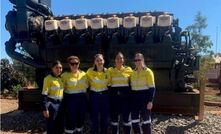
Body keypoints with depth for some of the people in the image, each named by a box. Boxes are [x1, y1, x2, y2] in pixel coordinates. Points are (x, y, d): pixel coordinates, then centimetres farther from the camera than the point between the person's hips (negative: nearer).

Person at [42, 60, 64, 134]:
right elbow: (44, 94, -14)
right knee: (51, 126, 2)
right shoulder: (48, 78, -10)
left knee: (60, 125, 16)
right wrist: (45, 108, -17)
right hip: (51, 104, -6)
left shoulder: (61, 78, 10)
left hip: (60, 104, 7)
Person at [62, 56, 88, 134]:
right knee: (71, 119, 1)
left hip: (82, 99, 4)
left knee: (81, 118, 14)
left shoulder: (83, 74, 4)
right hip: (70, 99, -3)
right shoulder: (65, 75, -6)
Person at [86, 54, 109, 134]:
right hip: (94, 96, -1)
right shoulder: (90, 71, -9)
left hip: (104, 95, 2)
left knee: (104, 117, 11)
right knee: (94, 117, 7)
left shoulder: (107, 71, -4)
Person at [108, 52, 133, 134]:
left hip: (125, 95, -1)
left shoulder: (128, 69, 3)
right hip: (114, 96, 1)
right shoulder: (110, 70, 3)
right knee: (114, 117, 9)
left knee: (126, 117, 5)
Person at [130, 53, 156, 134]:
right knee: (134, 119, 10)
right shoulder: (133, 72, 10)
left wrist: (150, 101, -16)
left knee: (145, 119, 2)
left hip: (144, 98, -5)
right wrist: (130, 99, 12)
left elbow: (152, 88, -10)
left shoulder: (148, 71, -6)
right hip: (134, 98, 5)